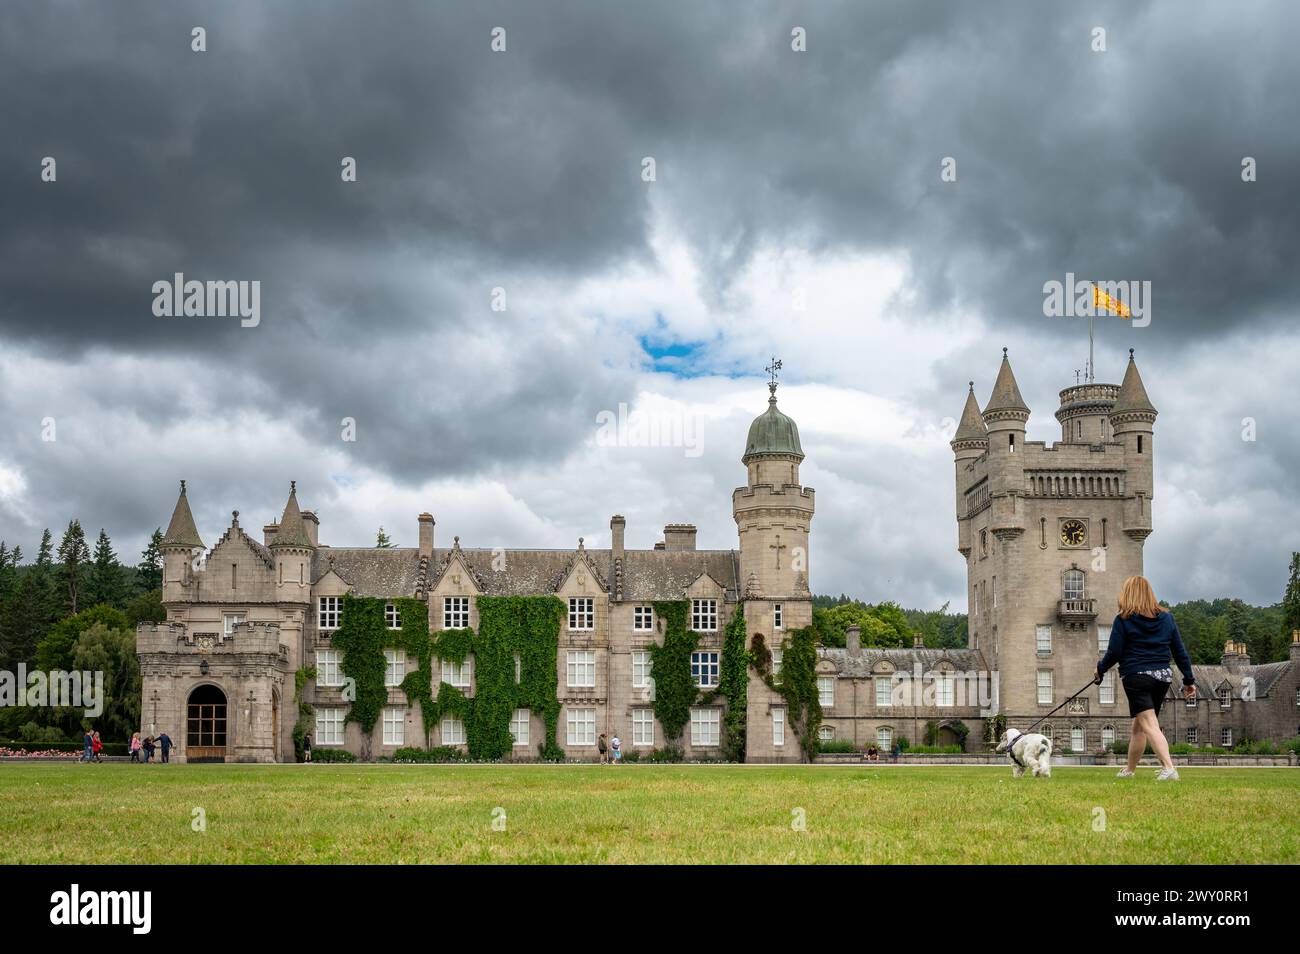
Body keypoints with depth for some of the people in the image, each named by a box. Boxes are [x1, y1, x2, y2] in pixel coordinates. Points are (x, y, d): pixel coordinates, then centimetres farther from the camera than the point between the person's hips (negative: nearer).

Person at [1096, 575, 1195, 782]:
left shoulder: (1123, 620, -5)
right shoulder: (1166, 617, 9)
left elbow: (1114, 653, -5)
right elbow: (1180, 651, 10)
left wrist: (1100, 668, 13)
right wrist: (1189, 680, 15)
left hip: (1136, 676, -6)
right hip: (1162, 677, 6)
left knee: (1150, 725, -12)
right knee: (1138, 726, 18)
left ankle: (1169, 768, -30)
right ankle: (1130, 770, 29)